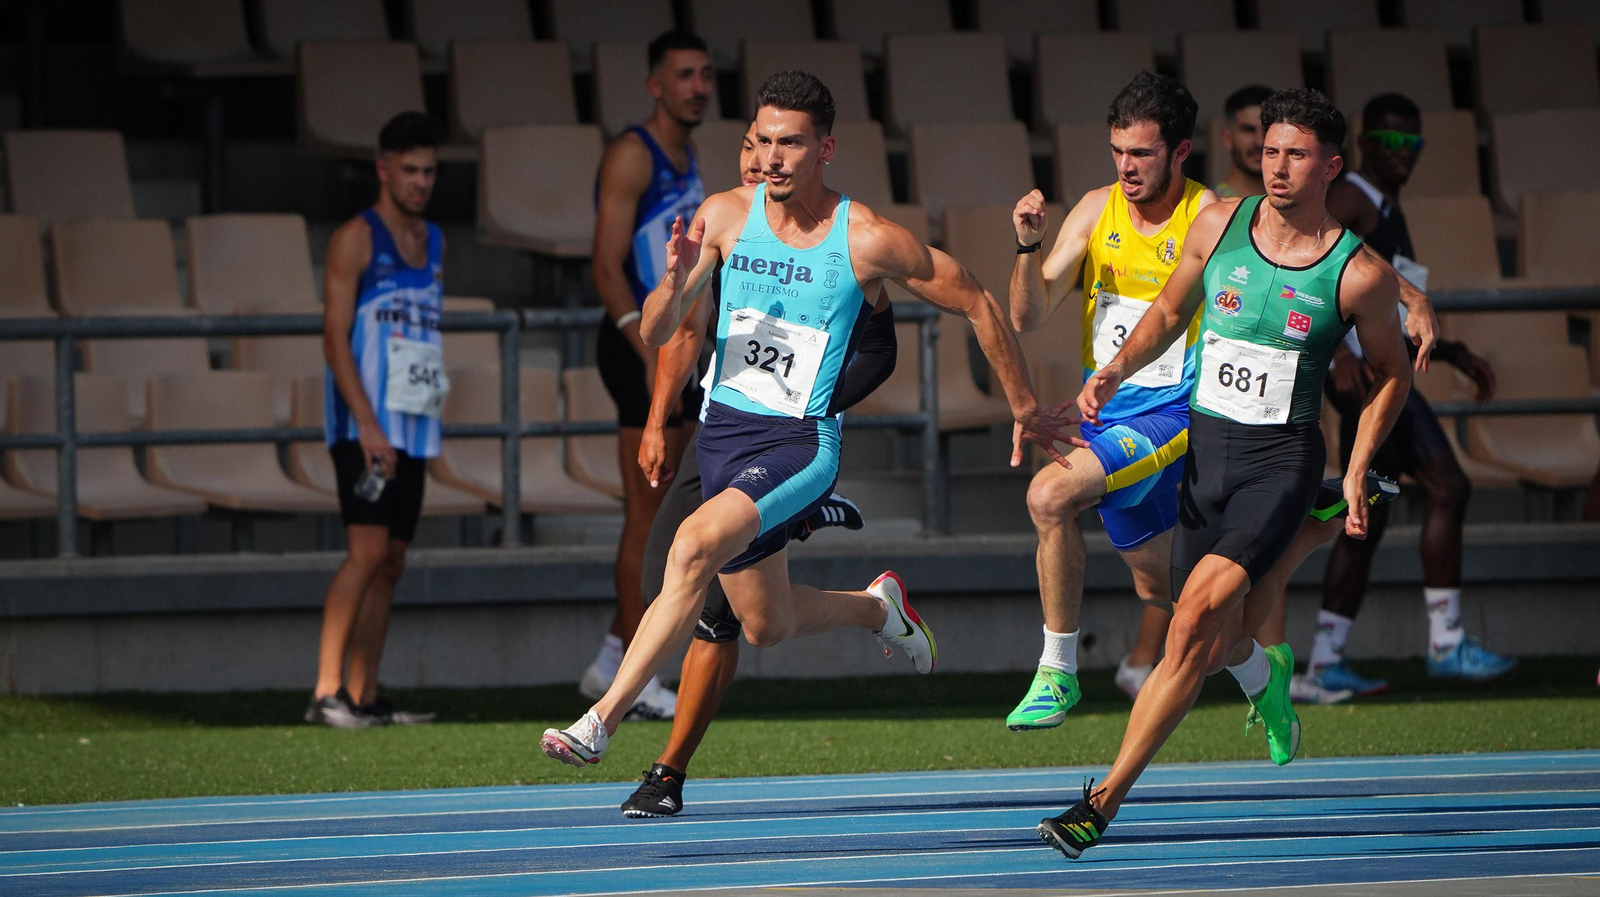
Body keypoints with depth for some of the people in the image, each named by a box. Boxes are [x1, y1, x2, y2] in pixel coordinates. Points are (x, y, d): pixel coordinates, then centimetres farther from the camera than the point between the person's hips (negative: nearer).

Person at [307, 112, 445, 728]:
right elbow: (336, 339, -11)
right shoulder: (356, 239, -5)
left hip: (413, 428, 7)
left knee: (390, 561, 6)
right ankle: (327, 693, -19)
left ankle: (364, 697, 8)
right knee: (368, 550, -17)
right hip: (364, 424, -7)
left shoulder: (433, 243, 17)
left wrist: (428, 411, 17)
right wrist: (368, 426, -19)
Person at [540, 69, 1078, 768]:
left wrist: (1025, 411, 9)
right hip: (725, 429, 5)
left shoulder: (866, 241, -11)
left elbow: (977, 305, 2)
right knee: (767, 625, 16)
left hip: (803, 441, -5)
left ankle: (602, 720, -30)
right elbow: (655, 333, -2)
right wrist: (676, 280, -25)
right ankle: (878, 609, 48)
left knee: (696, 545, -30)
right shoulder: (725, 216, -2)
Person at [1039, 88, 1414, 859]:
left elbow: (1392, 373, 7)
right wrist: (1117, 370, -2)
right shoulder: (1217, 225, 0)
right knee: (1215, 638, 11)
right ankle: (1263, 676, 52)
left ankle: (1107, 798, -21)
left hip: (1282, 458, -4)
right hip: (1205, 447, 4)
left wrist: (1356, 474, -2)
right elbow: (1170, 312, 16)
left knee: (1199, 613, -21)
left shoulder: (1359, 275, -8)